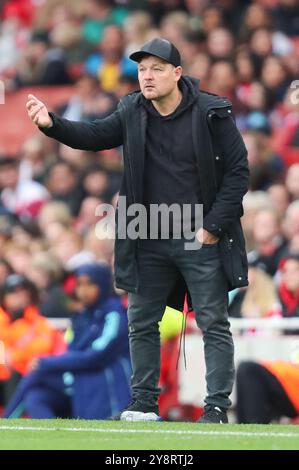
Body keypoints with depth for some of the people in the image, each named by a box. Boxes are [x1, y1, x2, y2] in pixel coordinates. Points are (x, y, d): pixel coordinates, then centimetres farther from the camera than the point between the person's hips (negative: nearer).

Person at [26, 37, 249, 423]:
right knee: (141, 322, 8)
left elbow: (237, 171, -9)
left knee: (214, 324, -1)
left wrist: (214, 226, -14)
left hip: (201, 240, -5)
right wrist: (52, 124, -19)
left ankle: (217, 407, 3)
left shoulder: (211, 113, -10)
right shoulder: (133, 113, 2)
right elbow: (95, 136, 1)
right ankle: (144, 403, 18)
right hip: (150, 242, 5)